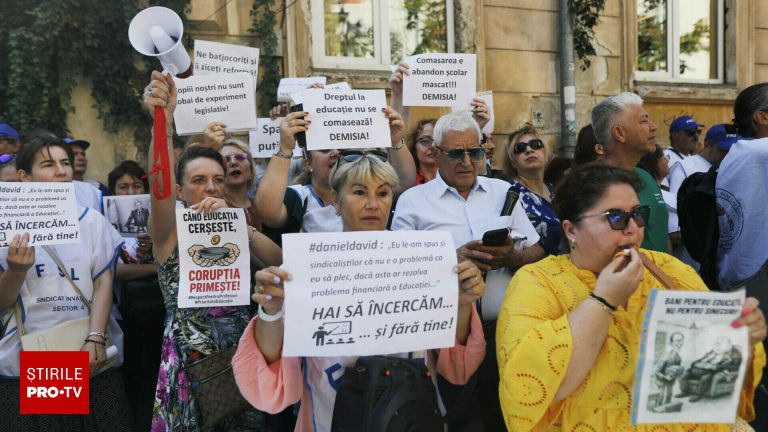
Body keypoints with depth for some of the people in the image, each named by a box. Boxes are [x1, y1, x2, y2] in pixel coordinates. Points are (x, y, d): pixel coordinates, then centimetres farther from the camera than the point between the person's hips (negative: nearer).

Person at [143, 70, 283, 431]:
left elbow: (278, 262, -9)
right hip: (190, 364, -3)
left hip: (241, 358, 4)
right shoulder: (169, 231, -4)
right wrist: (163, 121, -41)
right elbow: (160, 188, -26)